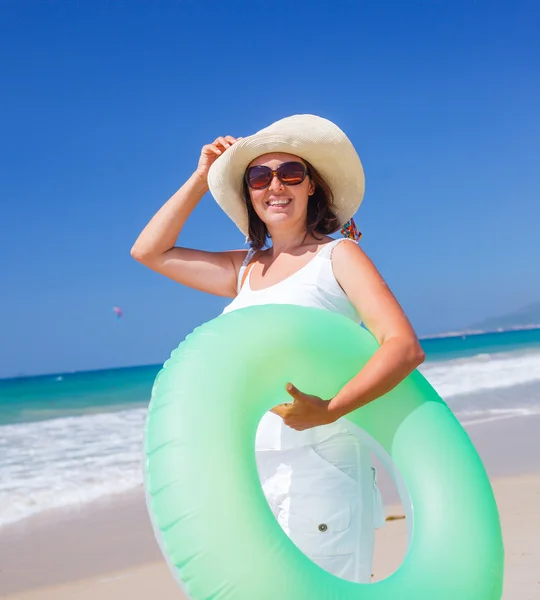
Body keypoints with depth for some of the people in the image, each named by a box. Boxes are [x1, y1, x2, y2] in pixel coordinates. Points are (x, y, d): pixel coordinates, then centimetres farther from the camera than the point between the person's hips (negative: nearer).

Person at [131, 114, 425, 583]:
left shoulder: (337, 255, 0)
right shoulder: (246, 271, 16)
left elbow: (406, 347, -12)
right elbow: (148, 251, 19)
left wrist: (328, 410, -26)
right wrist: (201, 178, 13)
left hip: (320, 468, -5)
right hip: (248, 473, 5)